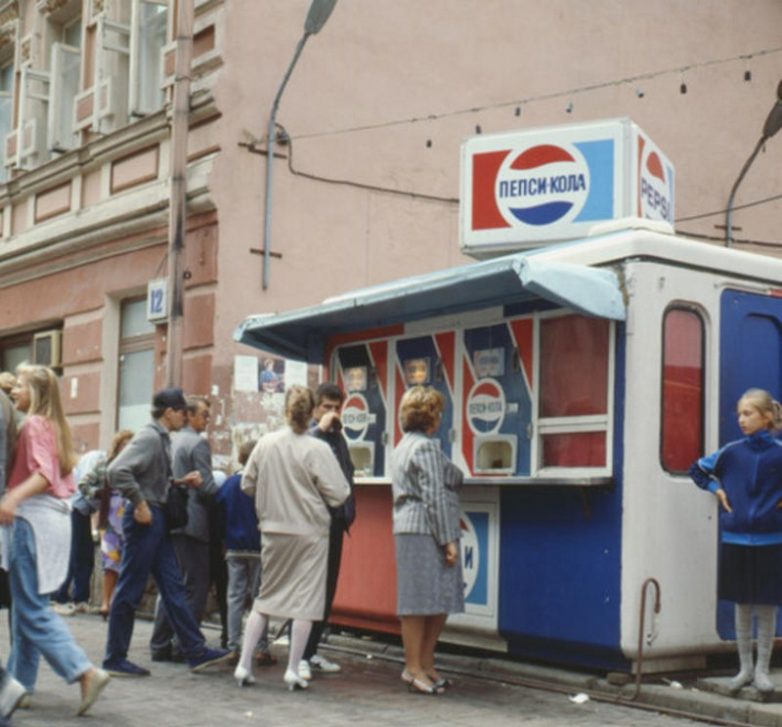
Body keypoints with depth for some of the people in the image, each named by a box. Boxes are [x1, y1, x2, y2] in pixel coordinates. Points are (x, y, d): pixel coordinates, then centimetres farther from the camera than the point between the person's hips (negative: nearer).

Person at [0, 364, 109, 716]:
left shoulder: (33, 424, -9)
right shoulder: (54, 425, 17)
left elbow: (43, 473, -22)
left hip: (34, 517, -9)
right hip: (57, 515, 9)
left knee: (32, 609, -8)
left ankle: (86, 672, -17)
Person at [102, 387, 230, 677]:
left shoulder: (161, 438, 13)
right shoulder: (149, 437, -16)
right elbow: (117, 471, -27)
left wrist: (180, 481, 7)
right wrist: (139, 504, -21)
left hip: (157, 518, 10)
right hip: (145, 519, -10)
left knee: (173, 587, 11)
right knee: (130, 590, -1)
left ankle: (196, 651, 15)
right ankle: (115, 658, 9)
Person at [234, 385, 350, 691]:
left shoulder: (265, 444, -2)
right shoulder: (317, 449, -14)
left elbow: (247, 484, 6)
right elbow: (338, 494, -13)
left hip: (273, 531, 4)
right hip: (310, 532, -4)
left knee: (265, 597, 15)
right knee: (305, 599, 5)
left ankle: (244, 664, 11)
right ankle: (293, 670, 6)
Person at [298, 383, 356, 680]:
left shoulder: (337, 437, 17)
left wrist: (349, 511, 12)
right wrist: (320, 428, -19)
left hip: (334, 521, 7)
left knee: (327, 589, 11)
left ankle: (312, 651, 21)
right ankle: (300, 656, 2)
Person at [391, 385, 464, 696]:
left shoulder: (402, 447, 21)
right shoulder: (426, 447, -11)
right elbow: (435, 496, -16)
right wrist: (448, 539, -15)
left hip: (408, 529, 10)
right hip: (426, 532, -10)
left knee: (440, 600, 11)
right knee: (422, 600, -6)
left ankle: (425, 664, 15)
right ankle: (414, 667, -1)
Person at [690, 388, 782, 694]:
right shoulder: (731, 452, 1)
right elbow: (697, 470, 16)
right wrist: (716, 490, 4)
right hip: (735, 539, 2)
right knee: (742, 606, 9)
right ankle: (745, 668, 19)